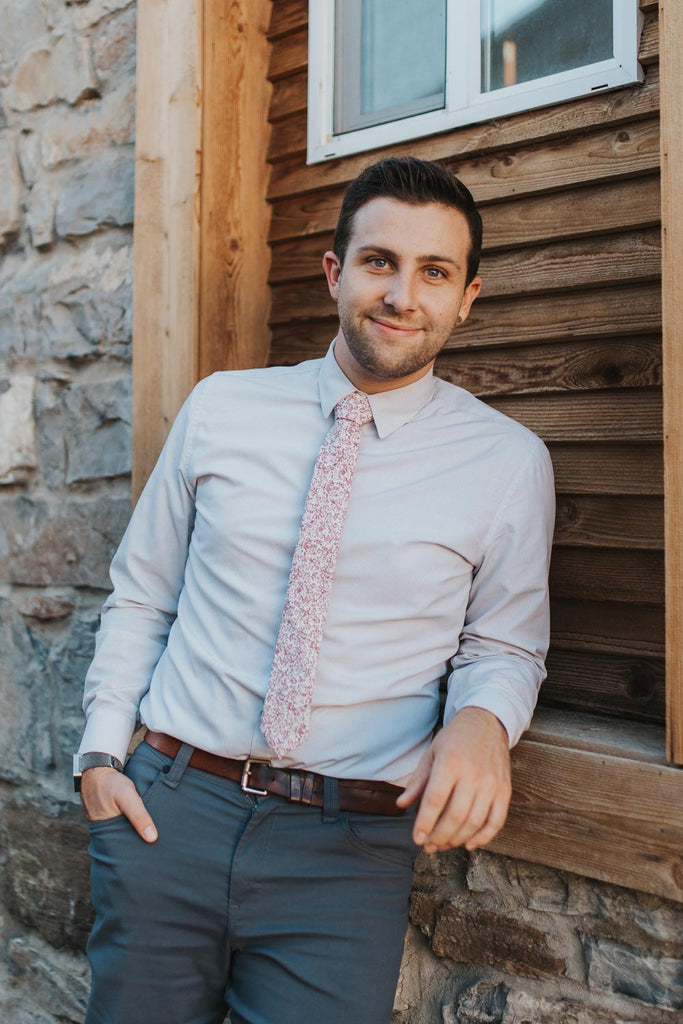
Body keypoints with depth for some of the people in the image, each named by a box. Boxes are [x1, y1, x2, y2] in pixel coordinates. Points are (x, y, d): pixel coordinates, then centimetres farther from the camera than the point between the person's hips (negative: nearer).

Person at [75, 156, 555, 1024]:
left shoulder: (508, 463, -2)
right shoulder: (220, 409, 3)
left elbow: (505, 648, 6)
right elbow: (140, 596, 10)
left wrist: (482, 721, -16)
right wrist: (102, 749, 1)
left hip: (349, 846, -1)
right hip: (167, 808, 2)